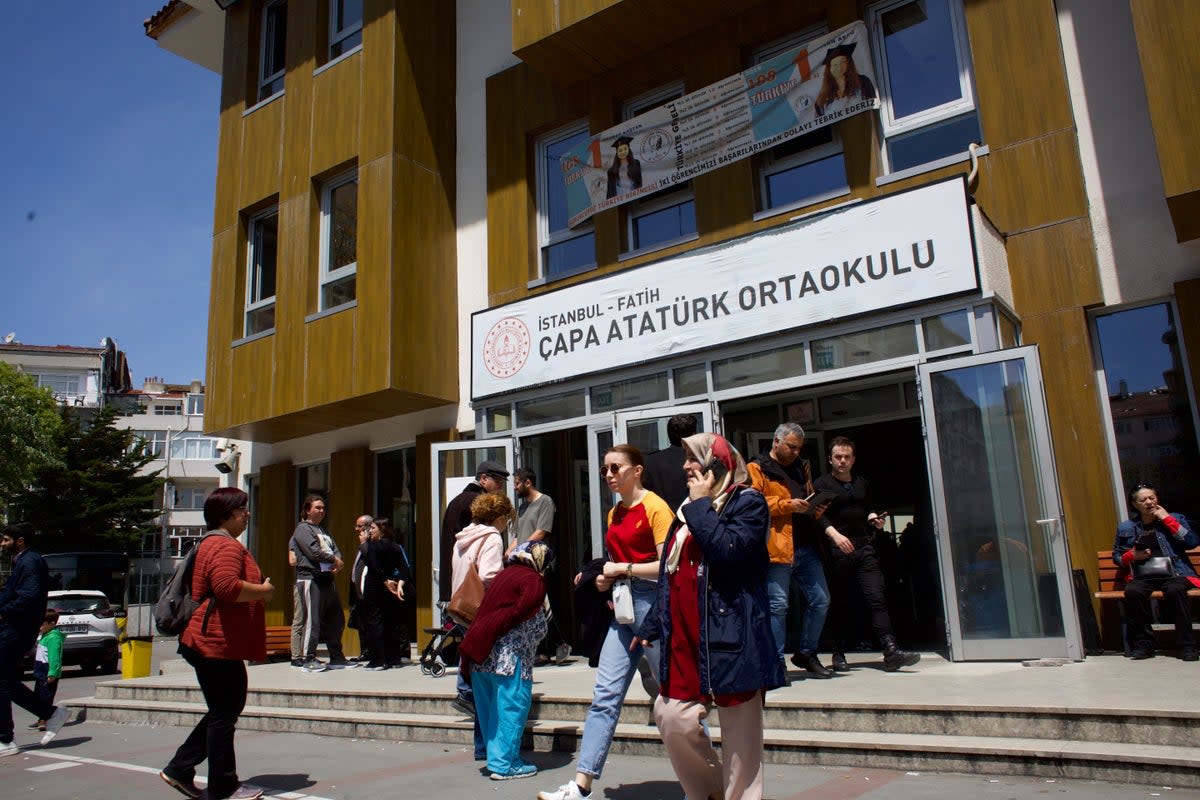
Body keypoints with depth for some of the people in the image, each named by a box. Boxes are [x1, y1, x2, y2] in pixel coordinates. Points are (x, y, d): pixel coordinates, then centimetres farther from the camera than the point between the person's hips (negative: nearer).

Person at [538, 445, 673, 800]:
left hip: (652, 603, -8)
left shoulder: (655, 507, -10)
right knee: (605, 695, 4)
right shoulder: (615, 513, 14)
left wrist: (624, 568, -15)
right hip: (623, 607, 8)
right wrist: (607, 578, 8)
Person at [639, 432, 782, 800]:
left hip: (728, 634, -7)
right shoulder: (690, 508, 19)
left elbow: (728, 549, -23)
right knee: (673, 717, 6)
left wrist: (700, 504, -11)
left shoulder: (747, 502, -3)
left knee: (739, 733, 2)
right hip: (685, 637, 7)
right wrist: (653, 626, 21)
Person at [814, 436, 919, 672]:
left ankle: (891, 653, -13)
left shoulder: (861, 483, 19)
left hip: (864, 548, 4)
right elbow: (819, 515, -9)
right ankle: (839, 655, 12)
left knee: (877, 598, -8)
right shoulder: (822, 484, 3)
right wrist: (835, 535, -25)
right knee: (841, 604, 2)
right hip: (838, 551, -4)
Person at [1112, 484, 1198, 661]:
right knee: (1132, 591, -31)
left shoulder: (1174, 518, 13)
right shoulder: (1125, 528, 15)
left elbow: (1192, 542, -4)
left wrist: (1167, 519, -5)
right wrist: (1132, 556, -1)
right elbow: (1116, 556, 21)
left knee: (1175, 590, -35)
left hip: (1174, 573, -1)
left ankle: (1186, 645, -24)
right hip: (1143, 576, 1)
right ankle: (1143, 644, -19)